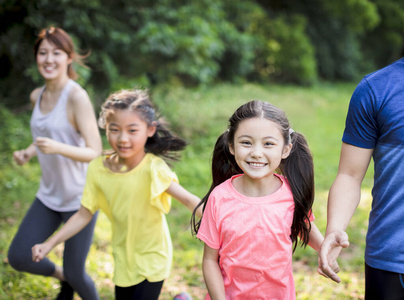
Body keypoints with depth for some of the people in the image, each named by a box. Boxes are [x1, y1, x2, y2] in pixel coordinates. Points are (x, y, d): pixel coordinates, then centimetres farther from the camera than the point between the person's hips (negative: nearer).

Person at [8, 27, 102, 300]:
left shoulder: (77, 97, -19)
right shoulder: (37, 96, 3)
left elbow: (95, 152, -20)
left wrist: (57, 148, -36)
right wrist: (28, 152, 0)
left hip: (80, 197, -6)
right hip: (49, 194, 7)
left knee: (75, 273, 3)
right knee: (18, 257, 6)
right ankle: (62, 277, 35)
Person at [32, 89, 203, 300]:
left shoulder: (152, 168, -24)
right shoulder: (98, 168, -11)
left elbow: (187, 199, -34)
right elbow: (84, 214, -4)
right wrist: (49, 244, -9)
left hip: (152, 259, -5)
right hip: (123, 259, 5)